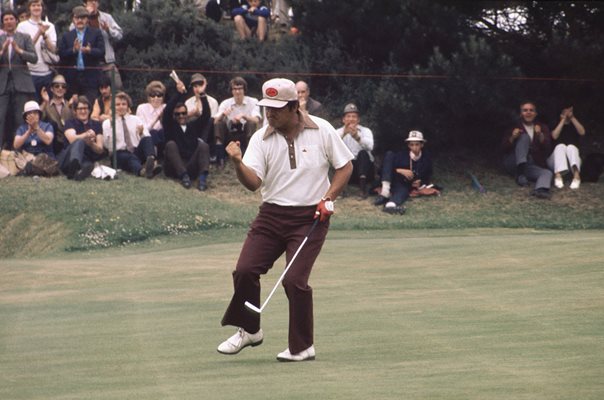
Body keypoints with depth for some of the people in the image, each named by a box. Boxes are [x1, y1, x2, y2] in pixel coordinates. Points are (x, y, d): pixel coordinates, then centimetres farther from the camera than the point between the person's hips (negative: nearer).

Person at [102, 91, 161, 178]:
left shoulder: (136, 120, 17)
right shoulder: (107, 123, 10)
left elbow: (147, 139, 7)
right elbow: (107, 145, -4)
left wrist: (141, 134, -15)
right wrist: (111, 127, -13)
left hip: (137, 152, 3)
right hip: (119, 154, -3)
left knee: (147, 139, -27)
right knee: (130, 158, -38)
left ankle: (151, 161, -56)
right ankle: (142, 170, -71)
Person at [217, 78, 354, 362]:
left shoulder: (321, 131, -3)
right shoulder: (261, 138, 0)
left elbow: (345, 166, 6)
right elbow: (253, 183, -10)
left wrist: (328, 199, -6)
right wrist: (238, 163, -30)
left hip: (310, 218, -3)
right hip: (271, 215, 3)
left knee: (294, 280, -13)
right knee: (245, 270, -8)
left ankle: (303, 347, 3)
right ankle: (249, 330, 15)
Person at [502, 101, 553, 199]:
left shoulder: (542, 128, 16)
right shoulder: (514, 127, 13)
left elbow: (548, 148, 2)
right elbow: (504, 148, 2)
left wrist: (540, 135, -17)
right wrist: (512, 138, -18)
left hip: (532, 166, 2)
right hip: (513, 164, -2)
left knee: (547, 173, -29)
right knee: (524, 137, -22)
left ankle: (540, 190, -65)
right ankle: (520, 174, -38)